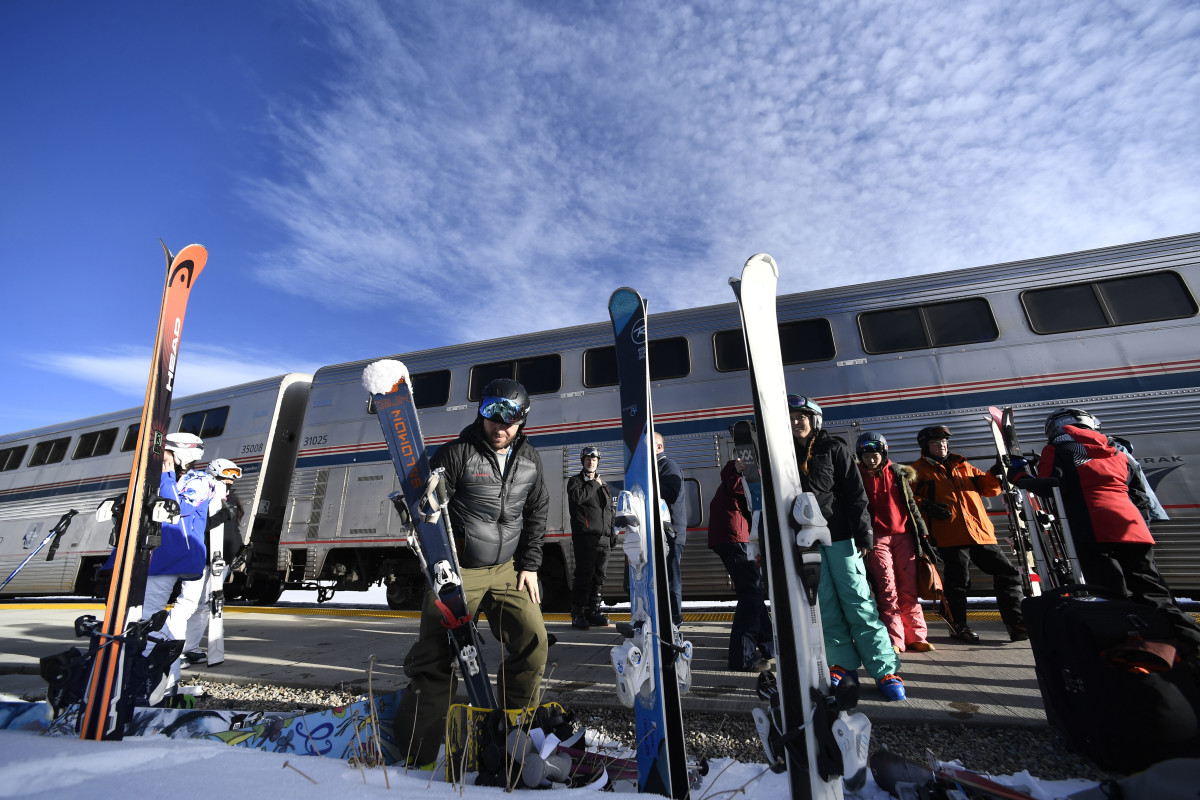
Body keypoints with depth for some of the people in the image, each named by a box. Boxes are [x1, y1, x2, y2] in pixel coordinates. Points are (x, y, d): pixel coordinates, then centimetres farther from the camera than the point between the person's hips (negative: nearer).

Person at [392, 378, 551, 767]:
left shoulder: (529, 460, 4)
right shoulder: (456, 453, -12)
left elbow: (537, 513, 12)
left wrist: (529, 565, 7)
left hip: (507, 570, 4)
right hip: (458, 572, -4)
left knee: (533, 641, -1)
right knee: (434, 660, 0)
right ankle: (412, 757, 20)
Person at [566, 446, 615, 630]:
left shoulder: (603, 485, 23)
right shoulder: (576, 480, 5)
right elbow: (577, 497, -18)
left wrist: (612, 532, 18)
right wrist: (594, 484, -6)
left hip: (603, 537, 6)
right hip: (585, 536, -6)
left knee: (600, 576, 8)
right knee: (584, 575, -8)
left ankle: (593, 611, 17)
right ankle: (577, 615, 1)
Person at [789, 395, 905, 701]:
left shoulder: (834, 449, 1)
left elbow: (855, 494, -2)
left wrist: (863, 534, -9)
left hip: (839, 536, -3)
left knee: (857, 601, -2)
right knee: (825, 606, 7)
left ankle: (885, 669, 8)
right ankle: (843, 663, 19)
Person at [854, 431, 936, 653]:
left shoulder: (898, 474, 10)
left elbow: (911, 505, 13)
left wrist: (923, 535, 10)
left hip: (903, 535, 2)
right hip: (877, 538, -2)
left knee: (909, 589, 5)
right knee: (887, 589, -5)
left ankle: (916, 636, 14)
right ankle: (894, 639, 0)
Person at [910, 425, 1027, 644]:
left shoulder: (963, 466, 22)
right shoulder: (919, 469, 6)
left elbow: (988, 488, 20)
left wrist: (995, 472, 2)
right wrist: (925, 506, -18)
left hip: (981, 532, 6)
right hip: (950, 535, -5)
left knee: (1008, 574, 5)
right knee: (958, 581, -3)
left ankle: (1017, 625, 16)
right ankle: (958, 625, 15)